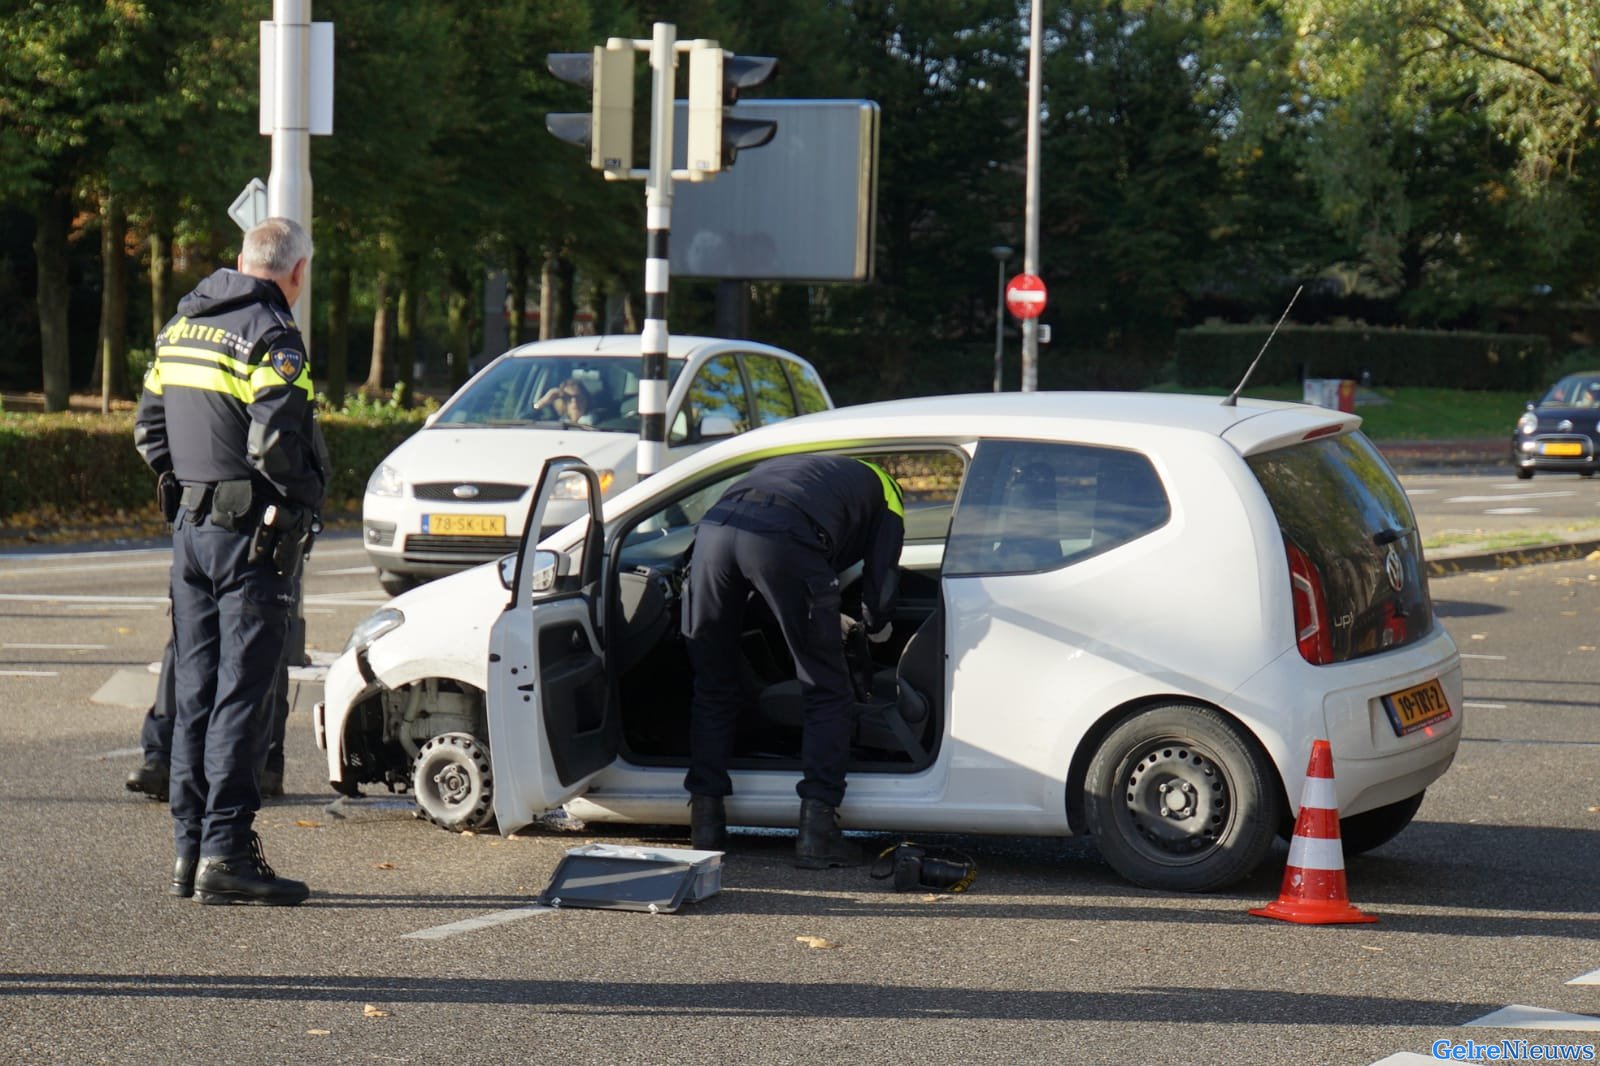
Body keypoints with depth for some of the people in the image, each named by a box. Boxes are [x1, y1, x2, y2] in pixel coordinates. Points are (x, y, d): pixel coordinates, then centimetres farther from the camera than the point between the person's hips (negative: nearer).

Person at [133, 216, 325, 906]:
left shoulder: (182, 324, 13)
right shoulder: (271, 337, -13)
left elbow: (149, 429, 16)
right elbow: (275, 443, -22)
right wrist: (308, 498, -6)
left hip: (189, 529, 8)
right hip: (252, 533, -8)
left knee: (195, 689, 11)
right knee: (241, 694, -6)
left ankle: (189, 848, 14)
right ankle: (226, 851, -8)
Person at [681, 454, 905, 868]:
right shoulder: (884, 493, 31)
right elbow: (879, 591, 21)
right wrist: (877, 626, 46)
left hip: (714, 527, 5)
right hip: (784, 538, -5)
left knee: (713, 689, 20)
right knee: (828, 695, 10)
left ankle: (706, 821, 19)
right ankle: (816, 833, 4)